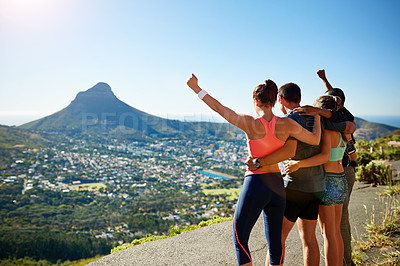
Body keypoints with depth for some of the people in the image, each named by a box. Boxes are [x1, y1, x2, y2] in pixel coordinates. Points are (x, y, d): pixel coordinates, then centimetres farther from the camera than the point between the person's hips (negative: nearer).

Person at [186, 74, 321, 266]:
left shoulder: (251, 124, -15)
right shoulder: (286, 124, -6)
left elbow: (218, 108, -10)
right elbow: (315, 140, 0)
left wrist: (196, 88, -1)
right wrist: (316, 115, 16)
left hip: (255, 185, -5)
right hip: (277, 186, 5)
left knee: (239, 239, 12)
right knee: (274, 241, 18)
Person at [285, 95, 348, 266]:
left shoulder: (326, 131, -18)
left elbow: (325, 156, -31)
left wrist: (299, 164, -35)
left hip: (326, 183, -8)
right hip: (340, 182, 8)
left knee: (328, 234, 0)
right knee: (336, 232, 16)